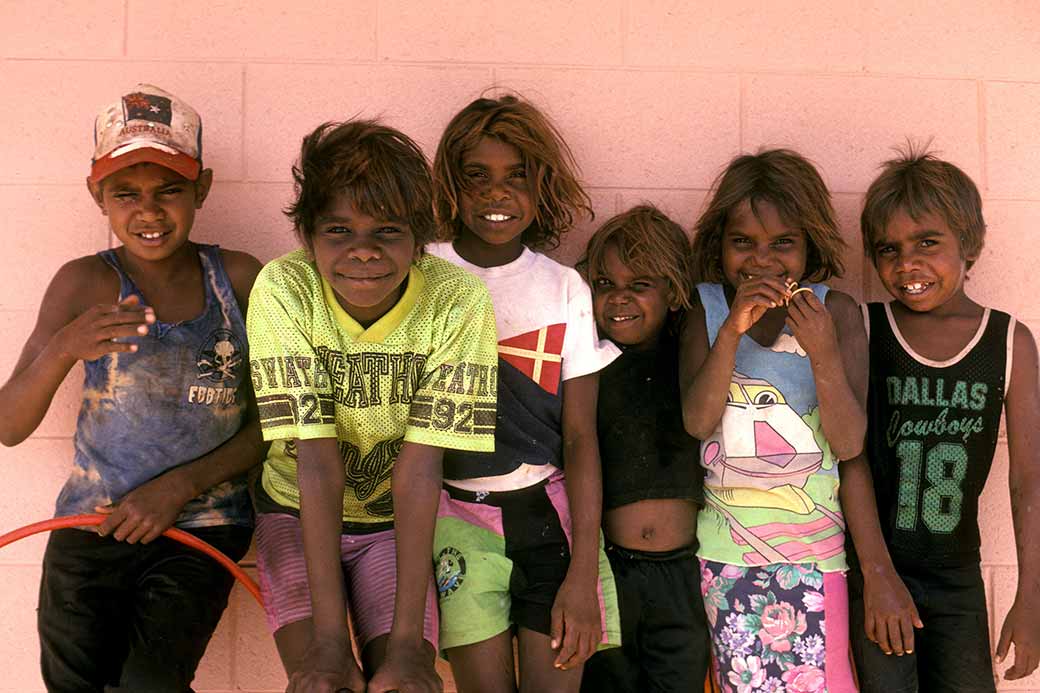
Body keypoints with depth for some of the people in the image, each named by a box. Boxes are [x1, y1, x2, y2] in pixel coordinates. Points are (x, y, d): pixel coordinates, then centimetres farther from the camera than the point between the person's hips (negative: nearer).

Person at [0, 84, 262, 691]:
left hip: (200, 527, -1)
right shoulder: (83, 283, -4)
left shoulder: (240, 279, -4)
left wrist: (180, 485, -12)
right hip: (91, 523, 2)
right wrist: (64, 349, -25)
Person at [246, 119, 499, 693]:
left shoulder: (457, 300, -21)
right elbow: (318, 460, -23)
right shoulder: (283, 290, -20)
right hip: (294, 511, 0)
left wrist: (408, 641, -26)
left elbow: (420, 465, -22)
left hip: (398, 521, 0)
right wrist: (328, 639, -27)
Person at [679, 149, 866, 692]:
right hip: (726, 546, 1)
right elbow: (696, 422, -13)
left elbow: (849, 443, -10)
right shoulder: (706, 308, -3)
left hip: (815, 543, -1)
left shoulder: (836, 311, -7)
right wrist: (733, 329, -23)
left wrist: (824, 352, -25)